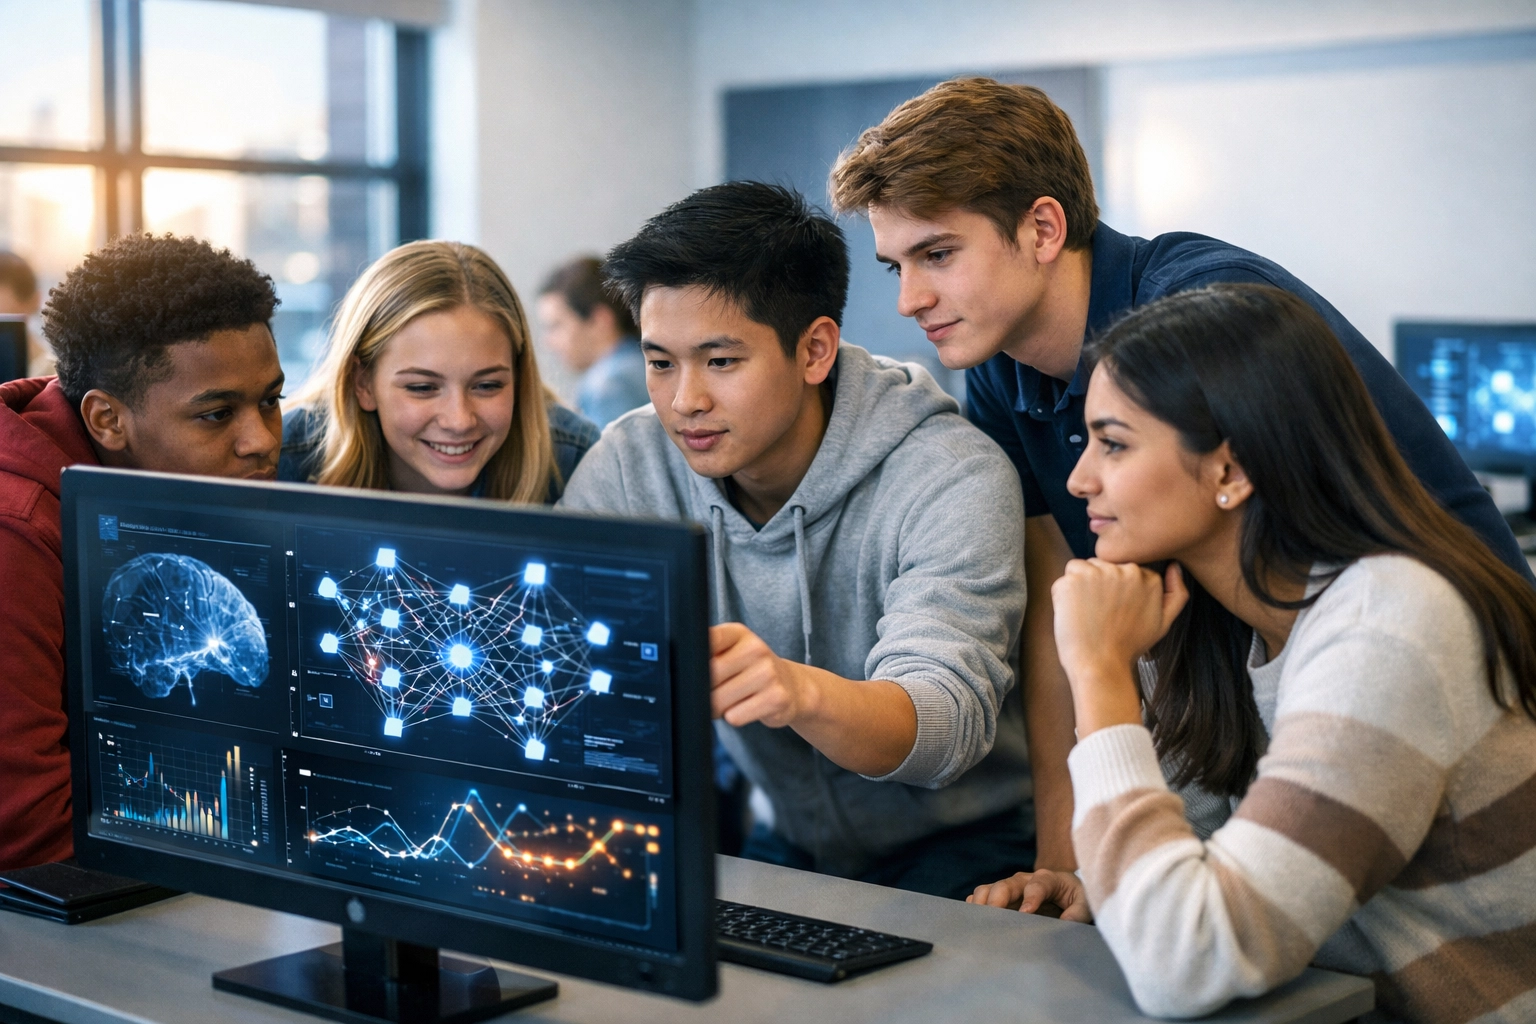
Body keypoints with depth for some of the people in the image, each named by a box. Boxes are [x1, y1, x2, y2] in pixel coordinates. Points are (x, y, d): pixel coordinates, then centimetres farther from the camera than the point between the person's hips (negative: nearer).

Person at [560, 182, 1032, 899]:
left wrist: (800, 692, -55)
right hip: (777, 844, 4)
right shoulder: (628, 469, -6)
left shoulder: (952, 481, -20)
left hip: (960, 849, -4)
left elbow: (948, 721, -33)